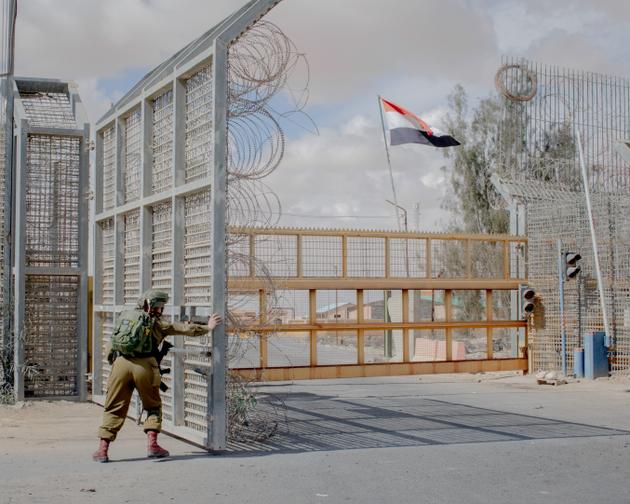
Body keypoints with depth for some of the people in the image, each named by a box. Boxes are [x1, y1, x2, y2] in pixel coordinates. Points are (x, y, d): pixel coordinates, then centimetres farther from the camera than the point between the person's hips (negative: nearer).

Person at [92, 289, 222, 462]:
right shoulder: (158, 324, 16)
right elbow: (184, 328, 17)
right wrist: (207, 328, 25)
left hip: (121, 362, 3)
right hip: (144, 365, -3)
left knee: (114, 409, 9)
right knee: (153, 407, 16)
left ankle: (102, 449, 4)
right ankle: (152, 444, 7)